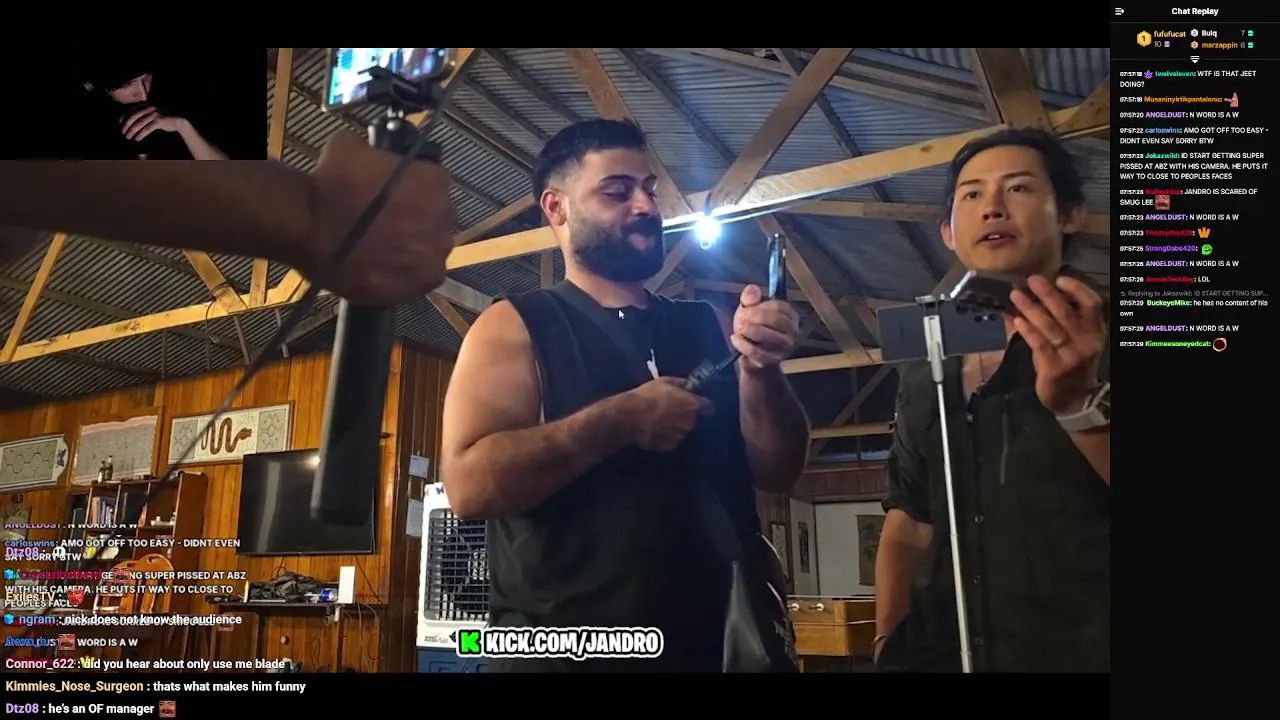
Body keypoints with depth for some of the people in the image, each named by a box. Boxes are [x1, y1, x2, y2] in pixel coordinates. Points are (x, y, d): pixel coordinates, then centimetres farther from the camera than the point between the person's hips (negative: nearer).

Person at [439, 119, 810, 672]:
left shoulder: (703, 327, 6)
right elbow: (469, 482, -18)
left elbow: (777, 471, 3)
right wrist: (621, 419, -21)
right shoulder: (514, 327, -5)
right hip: (567, 648, -4)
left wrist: (760, 369, -13)